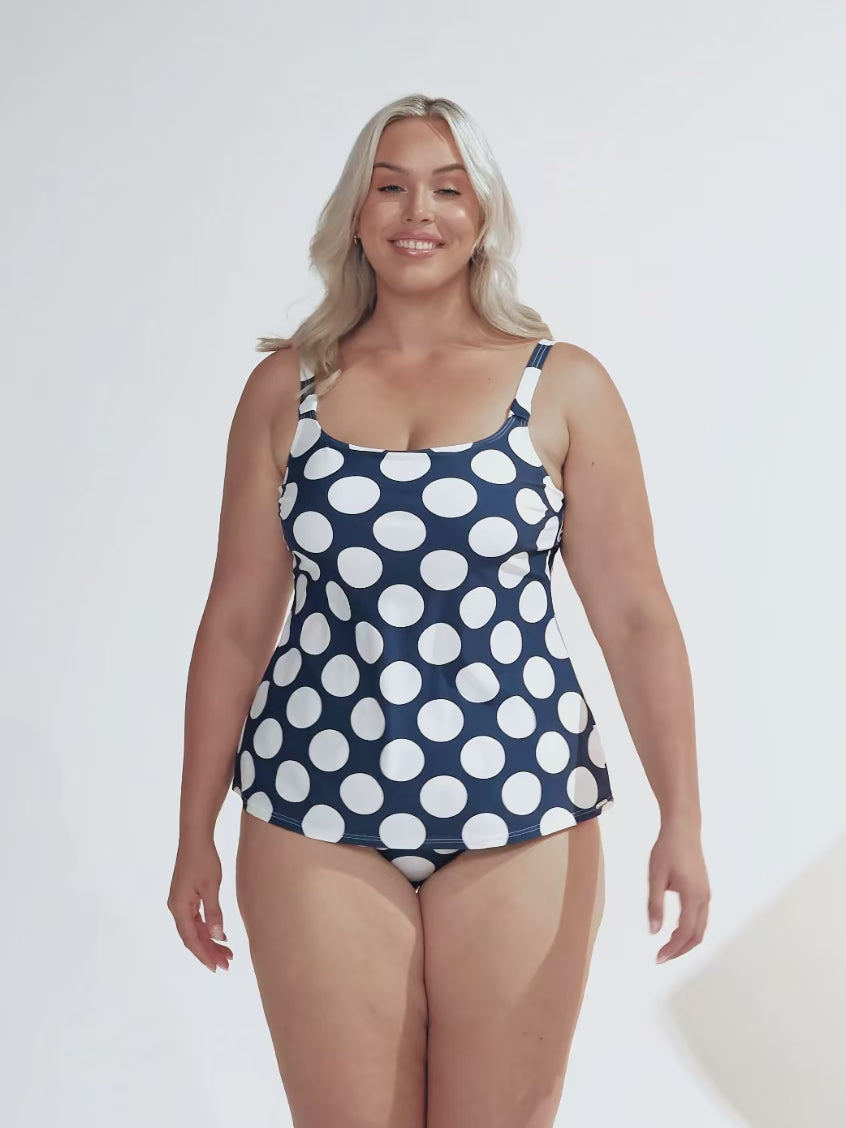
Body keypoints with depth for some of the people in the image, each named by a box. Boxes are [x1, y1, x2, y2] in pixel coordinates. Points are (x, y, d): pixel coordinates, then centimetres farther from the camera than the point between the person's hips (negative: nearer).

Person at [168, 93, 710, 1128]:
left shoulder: (563, 386, 1)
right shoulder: (287, 386, 5)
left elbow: (635, 617, -2)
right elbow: (236, 621, 5)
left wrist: (681, 819, -8)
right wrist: (196, 834, 6)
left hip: (520, 811, -1)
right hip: (316, 814, 1)